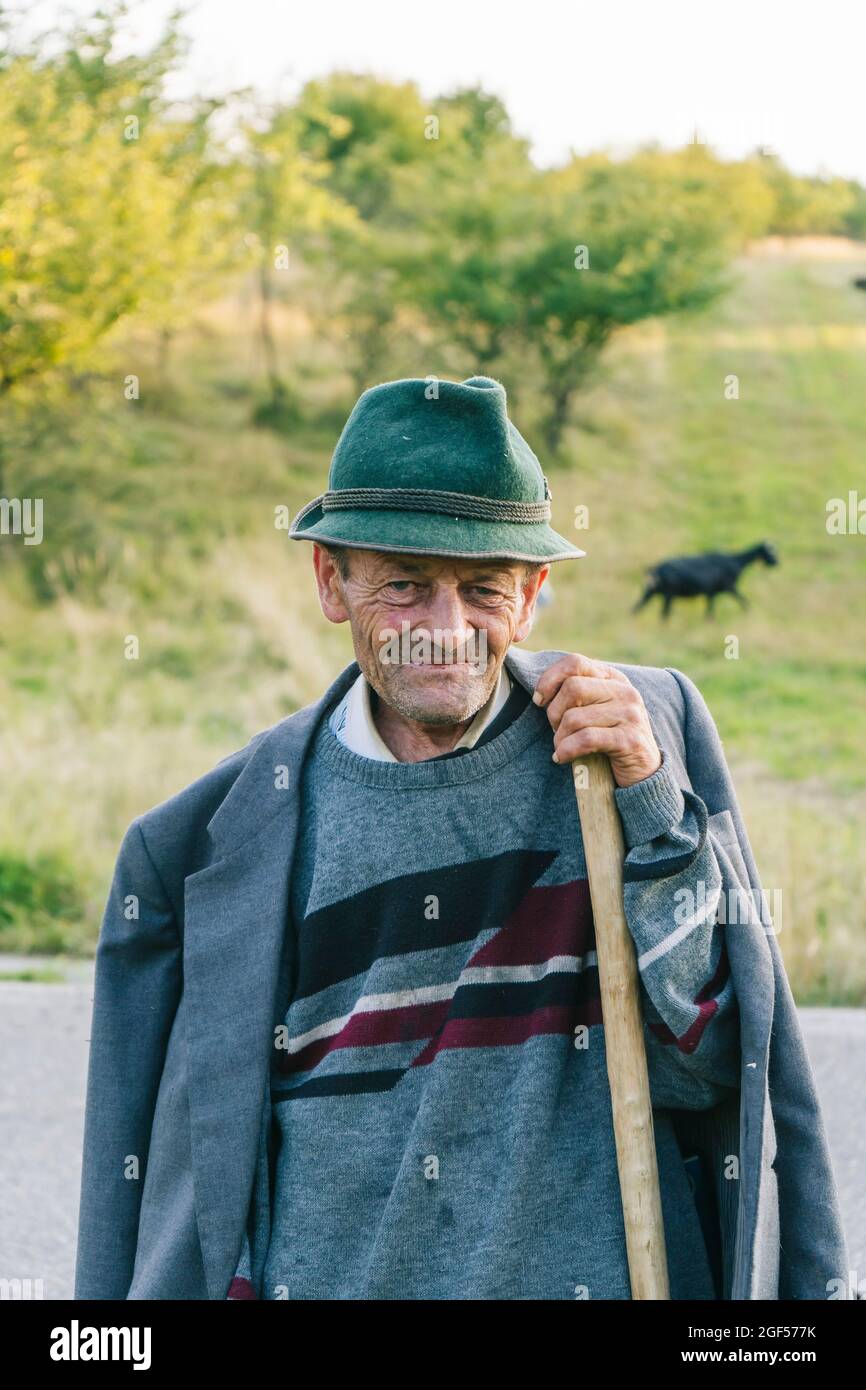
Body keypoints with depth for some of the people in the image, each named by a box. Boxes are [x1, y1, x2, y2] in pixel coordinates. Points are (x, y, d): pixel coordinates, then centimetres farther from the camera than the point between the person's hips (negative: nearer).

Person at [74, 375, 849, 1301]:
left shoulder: (650, 735, -3)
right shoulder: (206, 844, -5)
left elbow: (705, 1063, -5)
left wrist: (650, 800, -13)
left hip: (595, 1273, 0)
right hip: (313, 1278, 0)